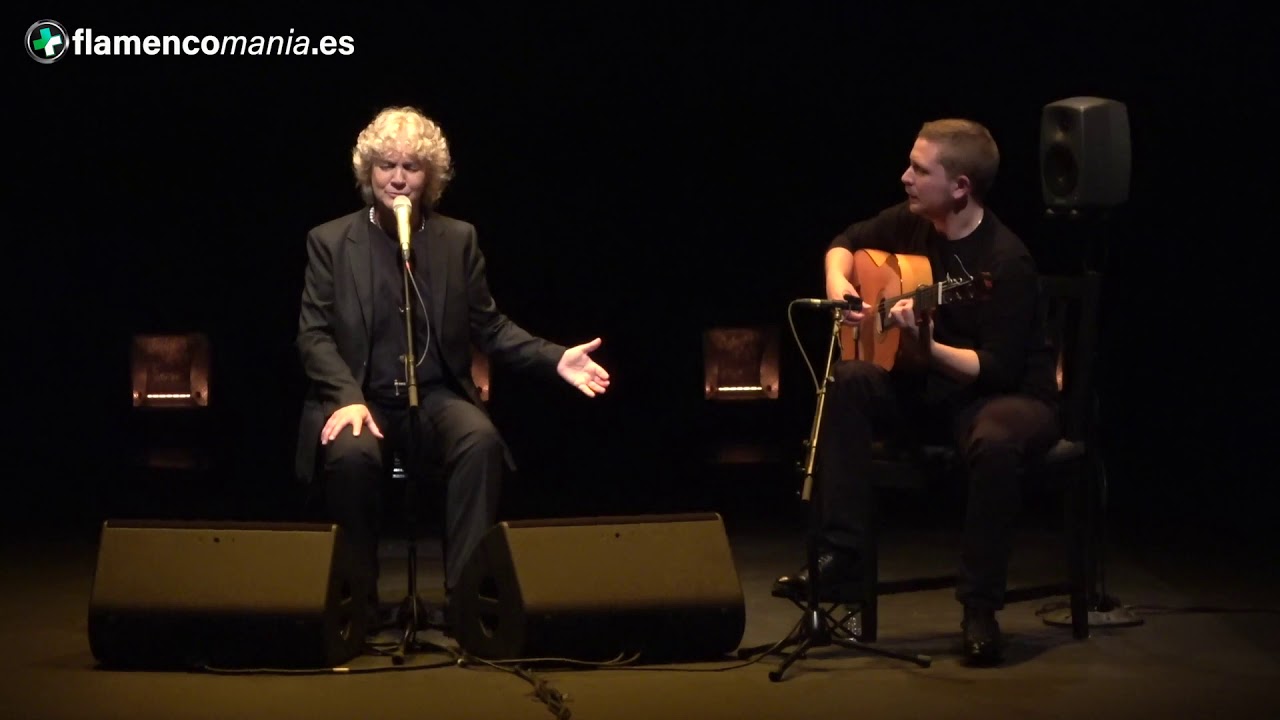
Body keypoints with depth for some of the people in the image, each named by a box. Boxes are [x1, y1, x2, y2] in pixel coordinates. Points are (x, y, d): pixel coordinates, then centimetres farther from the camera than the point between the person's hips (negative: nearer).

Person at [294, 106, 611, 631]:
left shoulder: (458, 239, 10)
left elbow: (489, 327, 9)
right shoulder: (329, 241, 4)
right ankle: (357, 598, -17)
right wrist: (349, 398, -19)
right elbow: (313, 335, -2)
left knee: (481, 441, -32)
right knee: (352, 454, -35)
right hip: (361, 397, -1)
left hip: (437, 395, 2)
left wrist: (556, 359, -8)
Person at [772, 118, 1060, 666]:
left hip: (1011, 396, -7)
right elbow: (847, 242, 16)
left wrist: (927, 346, -38)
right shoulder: (912, 223, -2)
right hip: (931, 390, 7)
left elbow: (998, 370, -26)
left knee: (995, 443, -40)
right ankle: (837, 557, -17)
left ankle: (980, 607, -25)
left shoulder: (1006, 262, -23)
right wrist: (839, 283, -5)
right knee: (845, 384, -16)